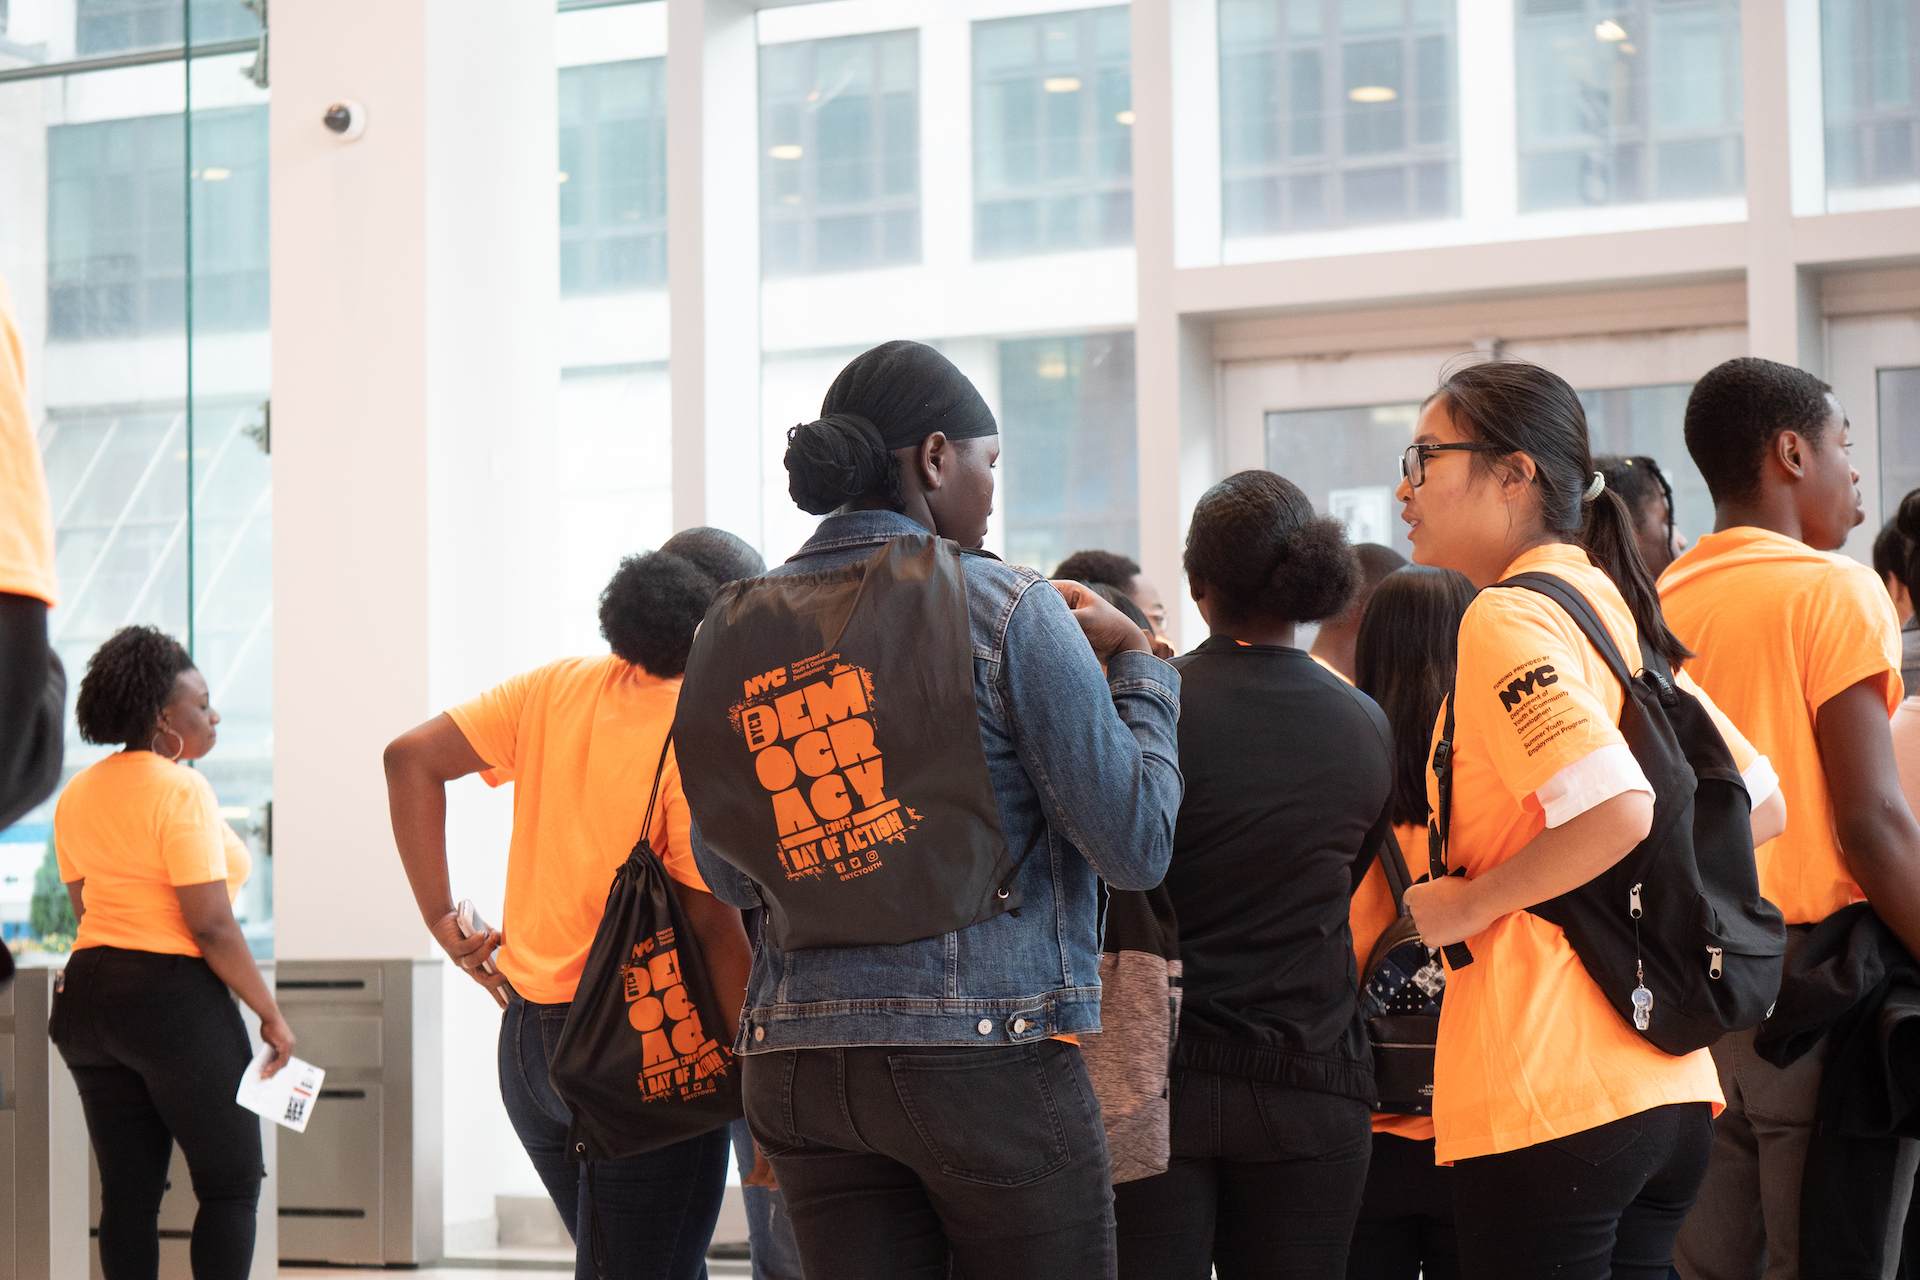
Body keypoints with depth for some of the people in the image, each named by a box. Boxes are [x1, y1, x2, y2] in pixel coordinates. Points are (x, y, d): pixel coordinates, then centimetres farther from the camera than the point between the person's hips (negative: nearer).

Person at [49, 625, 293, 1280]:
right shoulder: (181, 791, -15)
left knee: (128, 1192, 9)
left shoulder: (77, 795, 11)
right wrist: (271, 1015, -11)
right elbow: (211, 928, -18)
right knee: (232, 1183, 3)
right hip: (176, 998, -8)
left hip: (89, 997, 8)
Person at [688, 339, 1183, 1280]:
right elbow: (1136, 846, -7)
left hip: (795, 1060, 5)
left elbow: (727, 872, 14)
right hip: (987, 1054, -5)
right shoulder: (1007, 611, -7)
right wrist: (1136, 664, 7)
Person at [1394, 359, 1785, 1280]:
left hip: (1545, 1097, -9)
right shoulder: (1618, 614, 15)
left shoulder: (1507, 617, -11)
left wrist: (1463, 905, -13)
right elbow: (1761, 807, 19)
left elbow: (1617, 810, -24)